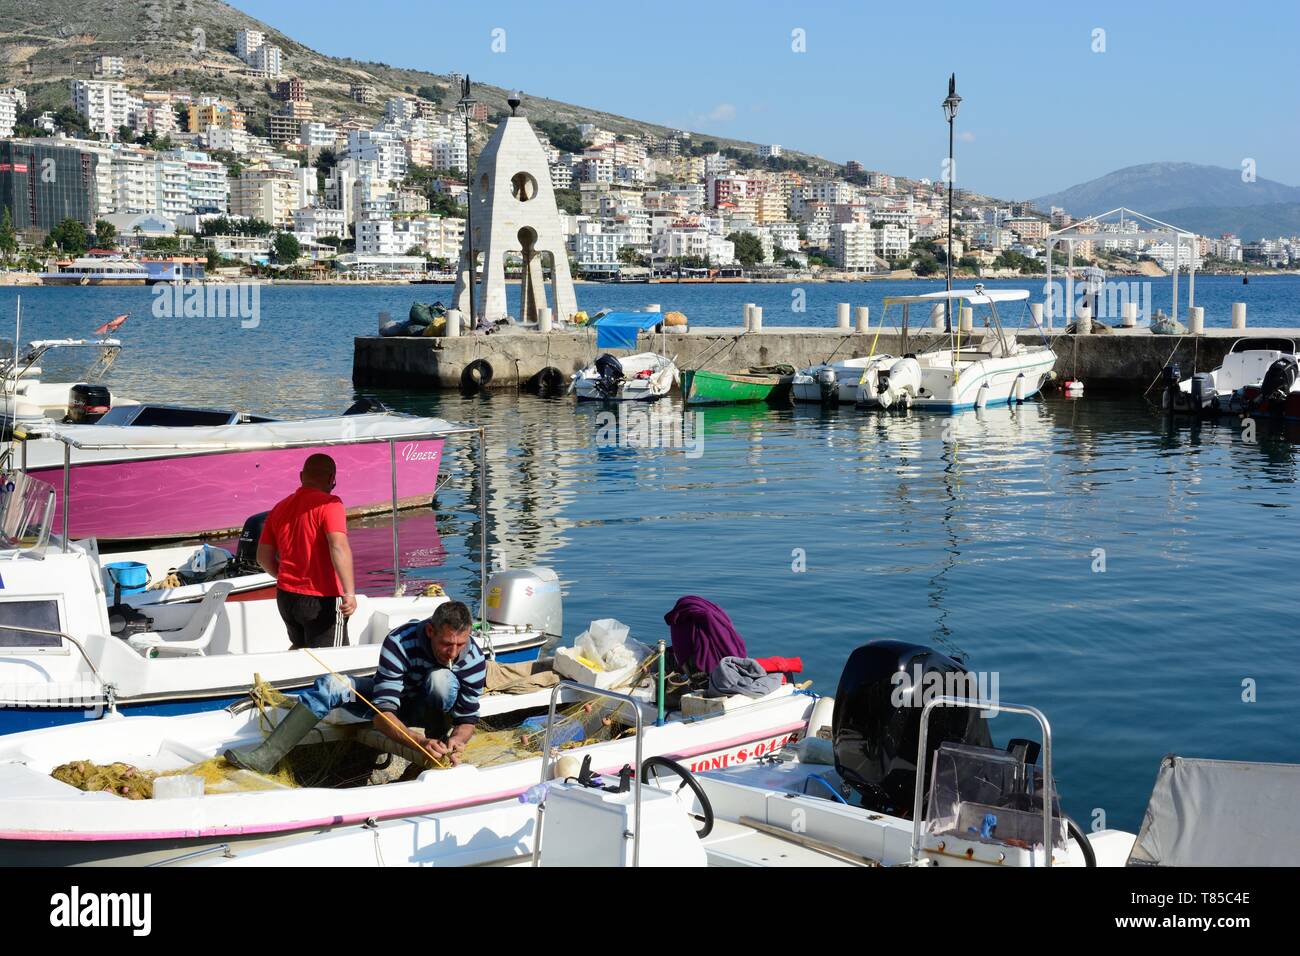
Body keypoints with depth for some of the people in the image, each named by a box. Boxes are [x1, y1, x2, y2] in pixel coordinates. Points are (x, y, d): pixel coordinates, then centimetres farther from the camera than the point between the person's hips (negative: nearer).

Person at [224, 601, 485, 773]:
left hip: (428, 709, 0)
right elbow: (382, 714, -37)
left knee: (442, 678, -35)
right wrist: (419, 741, -53)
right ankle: (267, 755, -24)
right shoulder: (399, 643, -33)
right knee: (330, 684, -24)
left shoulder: (474, 658, -27)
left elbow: (468, 718, -17)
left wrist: (457, 741, -41)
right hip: (390, 700, 1)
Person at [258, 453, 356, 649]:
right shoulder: (328, 504, -12)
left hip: (285, 598, 6)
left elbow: (263, 558, 13)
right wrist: (349, 592, -27)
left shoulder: (279, 508, 10)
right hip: (321, 599, -6)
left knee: (300, 650, 25)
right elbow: (339, 547, -25)